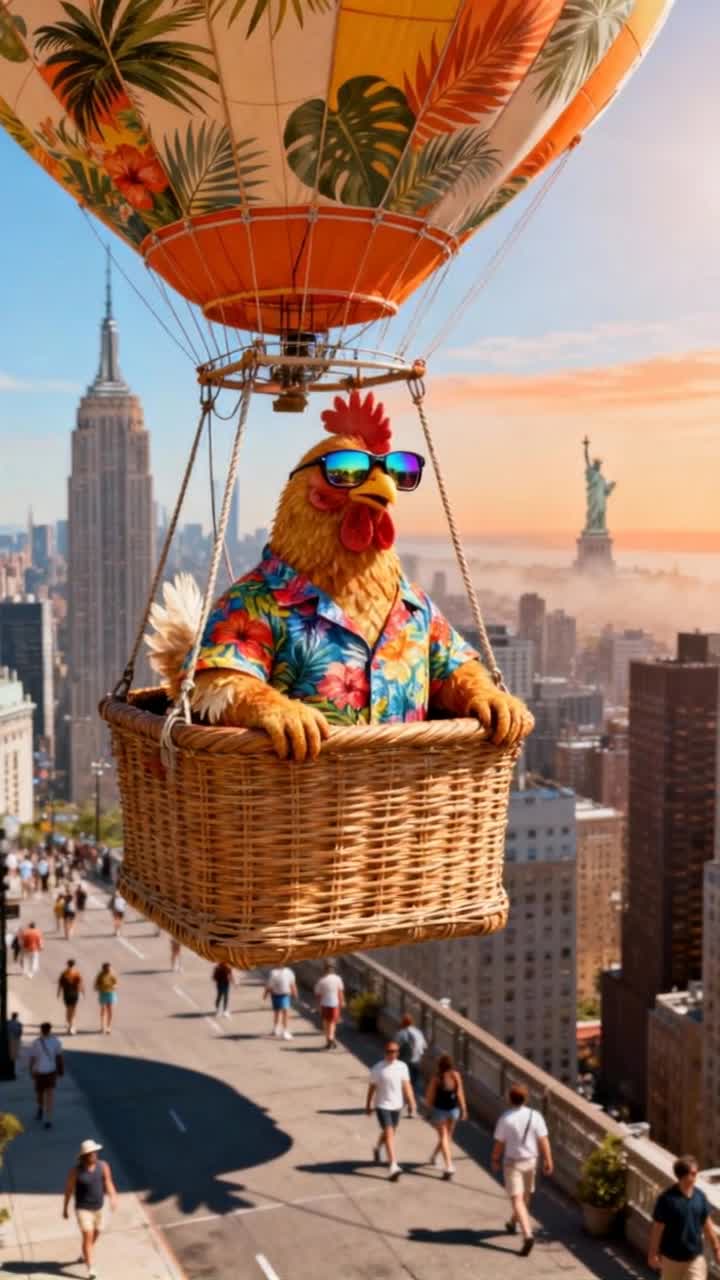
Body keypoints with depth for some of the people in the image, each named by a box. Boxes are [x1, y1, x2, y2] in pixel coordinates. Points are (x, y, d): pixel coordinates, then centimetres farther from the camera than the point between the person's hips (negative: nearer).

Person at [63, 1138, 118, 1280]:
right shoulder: (76, 1170, -17)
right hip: (83, 1209, -4)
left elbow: (108, 1183, -11)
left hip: (99, 1208, 4)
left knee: (95, 1235, 21)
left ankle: (85, 1255, 49)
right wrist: (65, 1208, 2)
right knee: (87, 1237, -13)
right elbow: (69, 1189, -6)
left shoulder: (103, 1166, -10)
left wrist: (113, 1197, -30)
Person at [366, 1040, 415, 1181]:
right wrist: (368, 1105, 4)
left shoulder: (402, 1066, -2)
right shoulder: (378, 1068, -12)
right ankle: (394, 1167, -17)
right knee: (389, 1134, -13)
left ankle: (377, 1148, 51)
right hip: (382, 1106, -4)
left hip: (396, 1105, 4)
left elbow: (406, 1086, 0)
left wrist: (411, 1103, -7)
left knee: (388, 1132, 21)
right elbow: (372, 1087, -3)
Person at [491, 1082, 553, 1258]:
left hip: (512, 1162, -4)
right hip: (530, 1160, 4)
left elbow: (499, 1143, -8)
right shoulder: (535, 1116, -9)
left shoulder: (505, 1118, -15)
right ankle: (513, 1223, 44)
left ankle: (527, 1235, -20)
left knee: (517, 1200, -5)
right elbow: (543, 1140, -8)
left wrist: (495, 1160, 7)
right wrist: (548, 1161, 0)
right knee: (525, 1196, 24)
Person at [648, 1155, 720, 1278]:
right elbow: (657, 1228, -13)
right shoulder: (667, 1198, -20)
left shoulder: (700, 1196, -6)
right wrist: (653, 1254, -9)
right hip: (671, 1257, -3)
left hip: (695, 1257, 3)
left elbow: (707, 1225, 6)